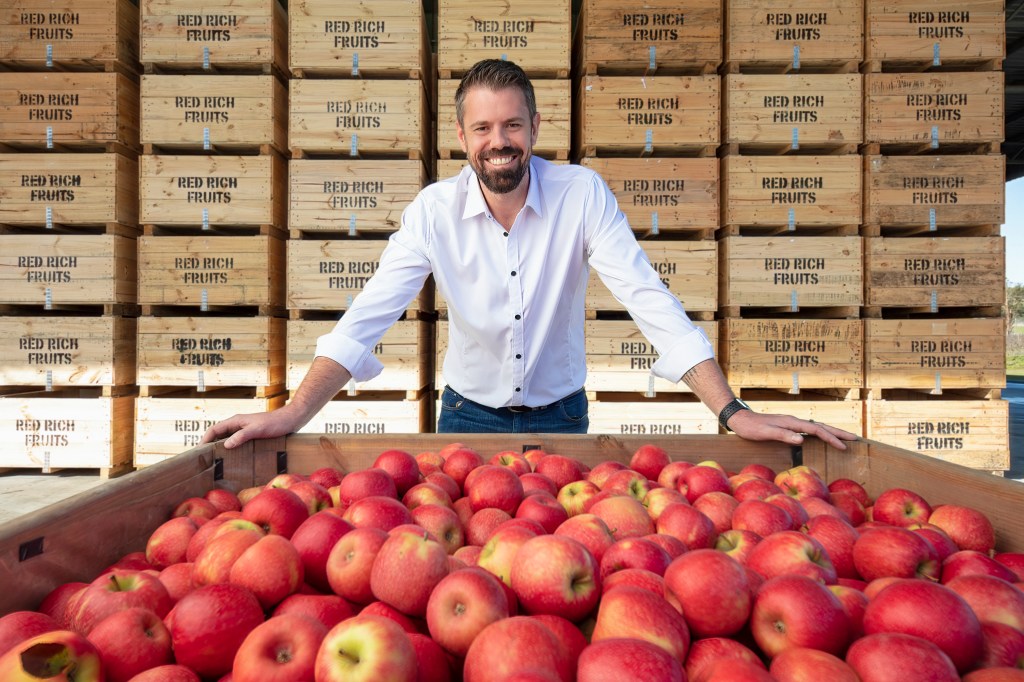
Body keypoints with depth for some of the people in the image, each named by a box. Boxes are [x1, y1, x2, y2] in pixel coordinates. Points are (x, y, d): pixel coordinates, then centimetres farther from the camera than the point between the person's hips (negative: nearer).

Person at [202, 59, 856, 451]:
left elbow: (651, 300, -20)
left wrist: (734, 411, -30)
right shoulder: (435, 209, -13)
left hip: (560, 415, 0)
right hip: (468, 415, 1)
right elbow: (369, 315, -17)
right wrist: (293, 413, -29)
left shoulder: (582, 194, -16)